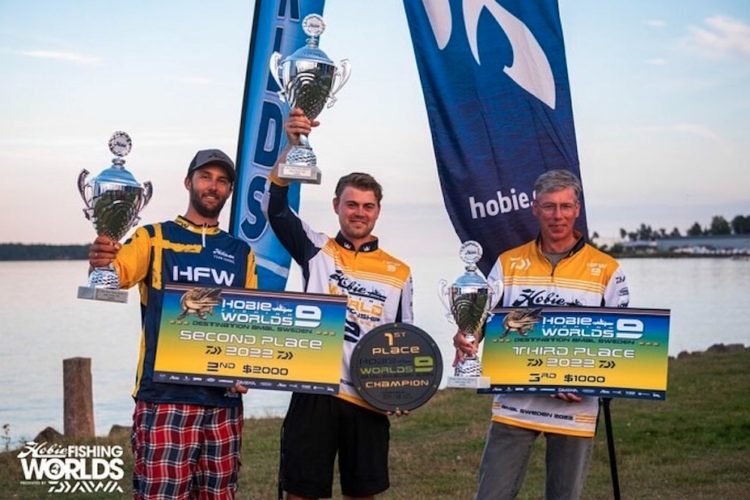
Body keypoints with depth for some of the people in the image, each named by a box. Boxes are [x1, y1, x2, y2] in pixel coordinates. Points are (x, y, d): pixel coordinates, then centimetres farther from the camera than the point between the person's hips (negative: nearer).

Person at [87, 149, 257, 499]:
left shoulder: (241, 252, 14)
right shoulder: (153, 238, 4)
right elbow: (118, 271, -15)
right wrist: (101, 262, -38)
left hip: (223, 399, 4)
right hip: (164, 397, -3)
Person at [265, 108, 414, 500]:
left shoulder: (399, 273, 9)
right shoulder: (317, 250, 4)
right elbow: (275, 207, -11)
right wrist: (292, 145, -23)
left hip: (369, 398, 2)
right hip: (314, 391, -2)